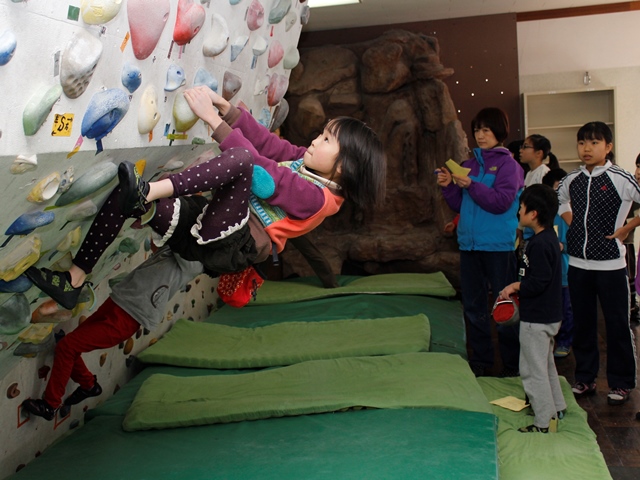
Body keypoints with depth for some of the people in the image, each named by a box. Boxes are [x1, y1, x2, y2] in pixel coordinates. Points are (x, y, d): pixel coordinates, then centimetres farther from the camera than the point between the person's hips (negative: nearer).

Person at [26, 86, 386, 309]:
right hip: (207, 222, 9)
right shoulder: (304, 161, 16)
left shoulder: (317, 196, -12)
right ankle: (75, 280, -3)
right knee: (125, 194, -8)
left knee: (239, 160, -33)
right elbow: (264, 140, 13)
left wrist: (213, 118, -18)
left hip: (233, 243, -9)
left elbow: (258, 167, -20)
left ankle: (147, 192, -32)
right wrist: (225, 106, -1)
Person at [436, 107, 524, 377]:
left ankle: (512, 363, 12)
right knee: (473, 305, 11)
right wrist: (449, 187, -2)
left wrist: (470, 185, -19)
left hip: (499, 246, -6)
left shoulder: (507, 164, -2)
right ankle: (480, 360, 22)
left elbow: (501, 202, -14)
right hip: (469, 244, 6)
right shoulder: (469, 165, 14)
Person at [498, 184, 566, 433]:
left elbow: (538, 282, -26)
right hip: (549, 315, 11)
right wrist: (519, 286, 7)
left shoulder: (539, 244, -24)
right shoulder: (549, 237, 8)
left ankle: (544, 423, 8)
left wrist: (515, 287, -12)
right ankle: (556, 407, 38)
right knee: (545, 364, 24)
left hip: (537, 319, -11)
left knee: (533, 369, -1)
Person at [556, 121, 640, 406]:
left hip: (610, 264, -5)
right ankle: (585, 378, 27)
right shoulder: (570, 181, 5)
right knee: (582, 323, 13)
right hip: (578, 263, 5)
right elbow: (560, 200, 26)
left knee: (617, 325, 5)